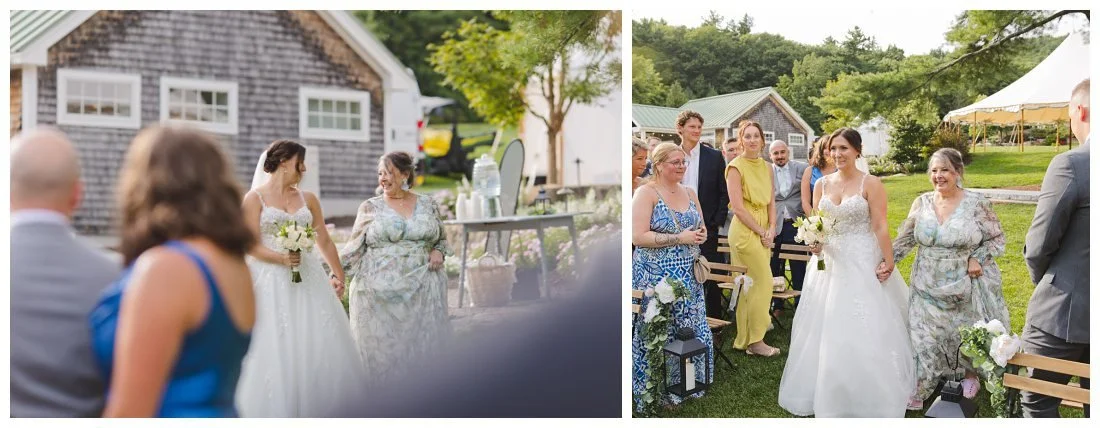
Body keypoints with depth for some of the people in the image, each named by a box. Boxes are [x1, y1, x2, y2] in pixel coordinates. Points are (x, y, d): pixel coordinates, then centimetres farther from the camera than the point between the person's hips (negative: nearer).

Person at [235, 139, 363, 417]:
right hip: (271, 282, -4)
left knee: (318, 343, 3)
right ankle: (277, 410, 10)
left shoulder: (308, 199, 10)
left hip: (308, 280, 4)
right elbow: (251, 245, -8)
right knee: (275, 346, -2)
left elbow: (324, 241, 15)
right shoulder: (254, 198, -1)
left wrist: (339, 274, 17)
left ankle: (317, 407, 14)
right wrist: (281, 259, -23)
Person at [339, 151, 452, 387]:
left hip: (422, 288, 1)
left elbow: (441, 239, 19)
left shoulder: (428, 204, 8)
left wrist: (438, 252, -2)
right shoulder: (370, 207, 5)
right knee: (381, 345, 0)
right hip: (379, 291, -1)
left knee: (422, 341, 2)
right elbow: (354, 248, 5)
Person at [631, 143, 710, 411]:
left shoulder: (689, 193, 12)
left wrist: (701, 234, -3)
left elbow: (701, 227, 21)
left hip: (688, 276, 6)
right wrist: (679, 238, -18)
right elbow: (638, 236, -18)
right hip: (656, 277, -6)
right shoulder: (646, 193, -9)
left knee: (691, 331, 9)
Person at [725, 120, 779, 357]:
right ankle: (755, 341, 2)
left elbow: (771, 201, 13)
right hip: (745, 230, -7)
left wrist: (771, 228, -2)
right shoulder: (736, 167, -10)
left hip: (763, 231, 7)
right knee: (763, 282, -8)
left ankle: (745, 338, 18)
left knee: (751, 284, 10)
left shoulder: (766, 167, 12)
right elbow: (738, 207, -14)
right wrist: (761, 231, -11)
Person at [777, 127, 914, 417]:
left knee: (862, 331, -2)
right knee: (826, 330, 10)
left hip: (863, 264, -5)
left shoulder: (871, 184, -6)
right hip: (829, 262, 5)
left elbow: (880, 228, -9)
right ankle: (828, 394, 24)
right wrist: (815, 242, -10)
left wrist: (888, 262, -14)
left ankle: (868, 396, 13)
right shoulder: (822, 184, 7)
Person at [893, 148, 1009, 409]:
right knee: (924, 339, 4)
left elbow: (997, 240, -1)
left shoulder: (977, 203, -8)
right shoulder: (922, 203, 0)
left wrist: (977, 258, -16)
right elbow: (905, 240, 3)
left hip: (966, 288, -2)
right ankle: (920, 390, 18)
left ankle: (970, 375, 40)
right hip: (928, 289, 2)